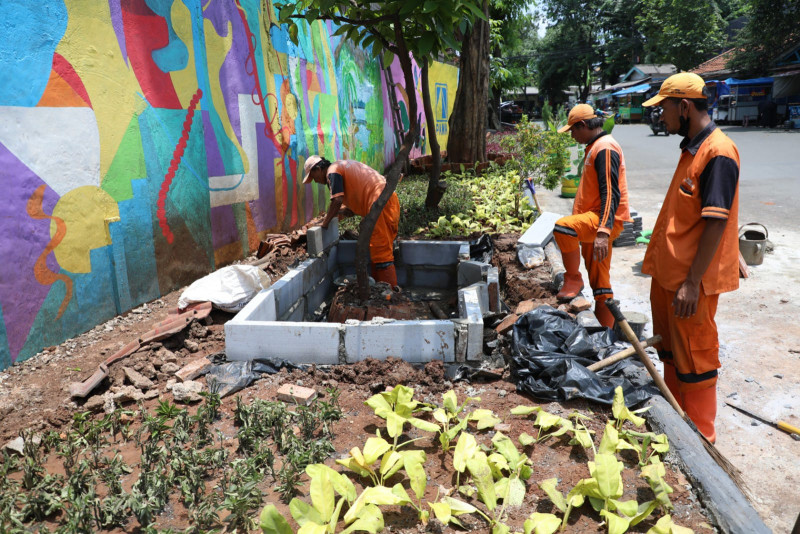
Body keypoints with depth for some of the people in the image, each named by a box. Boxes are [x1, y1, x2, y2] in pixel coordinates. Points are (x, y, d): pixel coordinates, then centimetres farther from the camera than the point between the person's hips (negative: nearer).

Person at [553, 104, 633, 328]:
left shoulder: (605, 148, -13)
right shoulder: (594, 147, 20)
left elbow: (611, 193, -24)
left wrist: (603, 231, -35)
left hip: (605, 220, -10)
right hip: (594, 218, 10)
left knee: (563, 226, -34)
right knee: (599, 283, 12)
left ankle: (573, 278, -17)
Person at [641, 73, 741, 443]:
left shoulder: (718, 153, -19)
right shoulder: (691, 148, 10)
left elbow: (716, 223, -23)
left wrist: (692, 282, -24)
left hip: (692, 279, -9)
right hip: (668, 271, 9)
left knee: (694, 356, 4)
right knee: (671, 349, 20)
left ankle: (700, 435, 22)